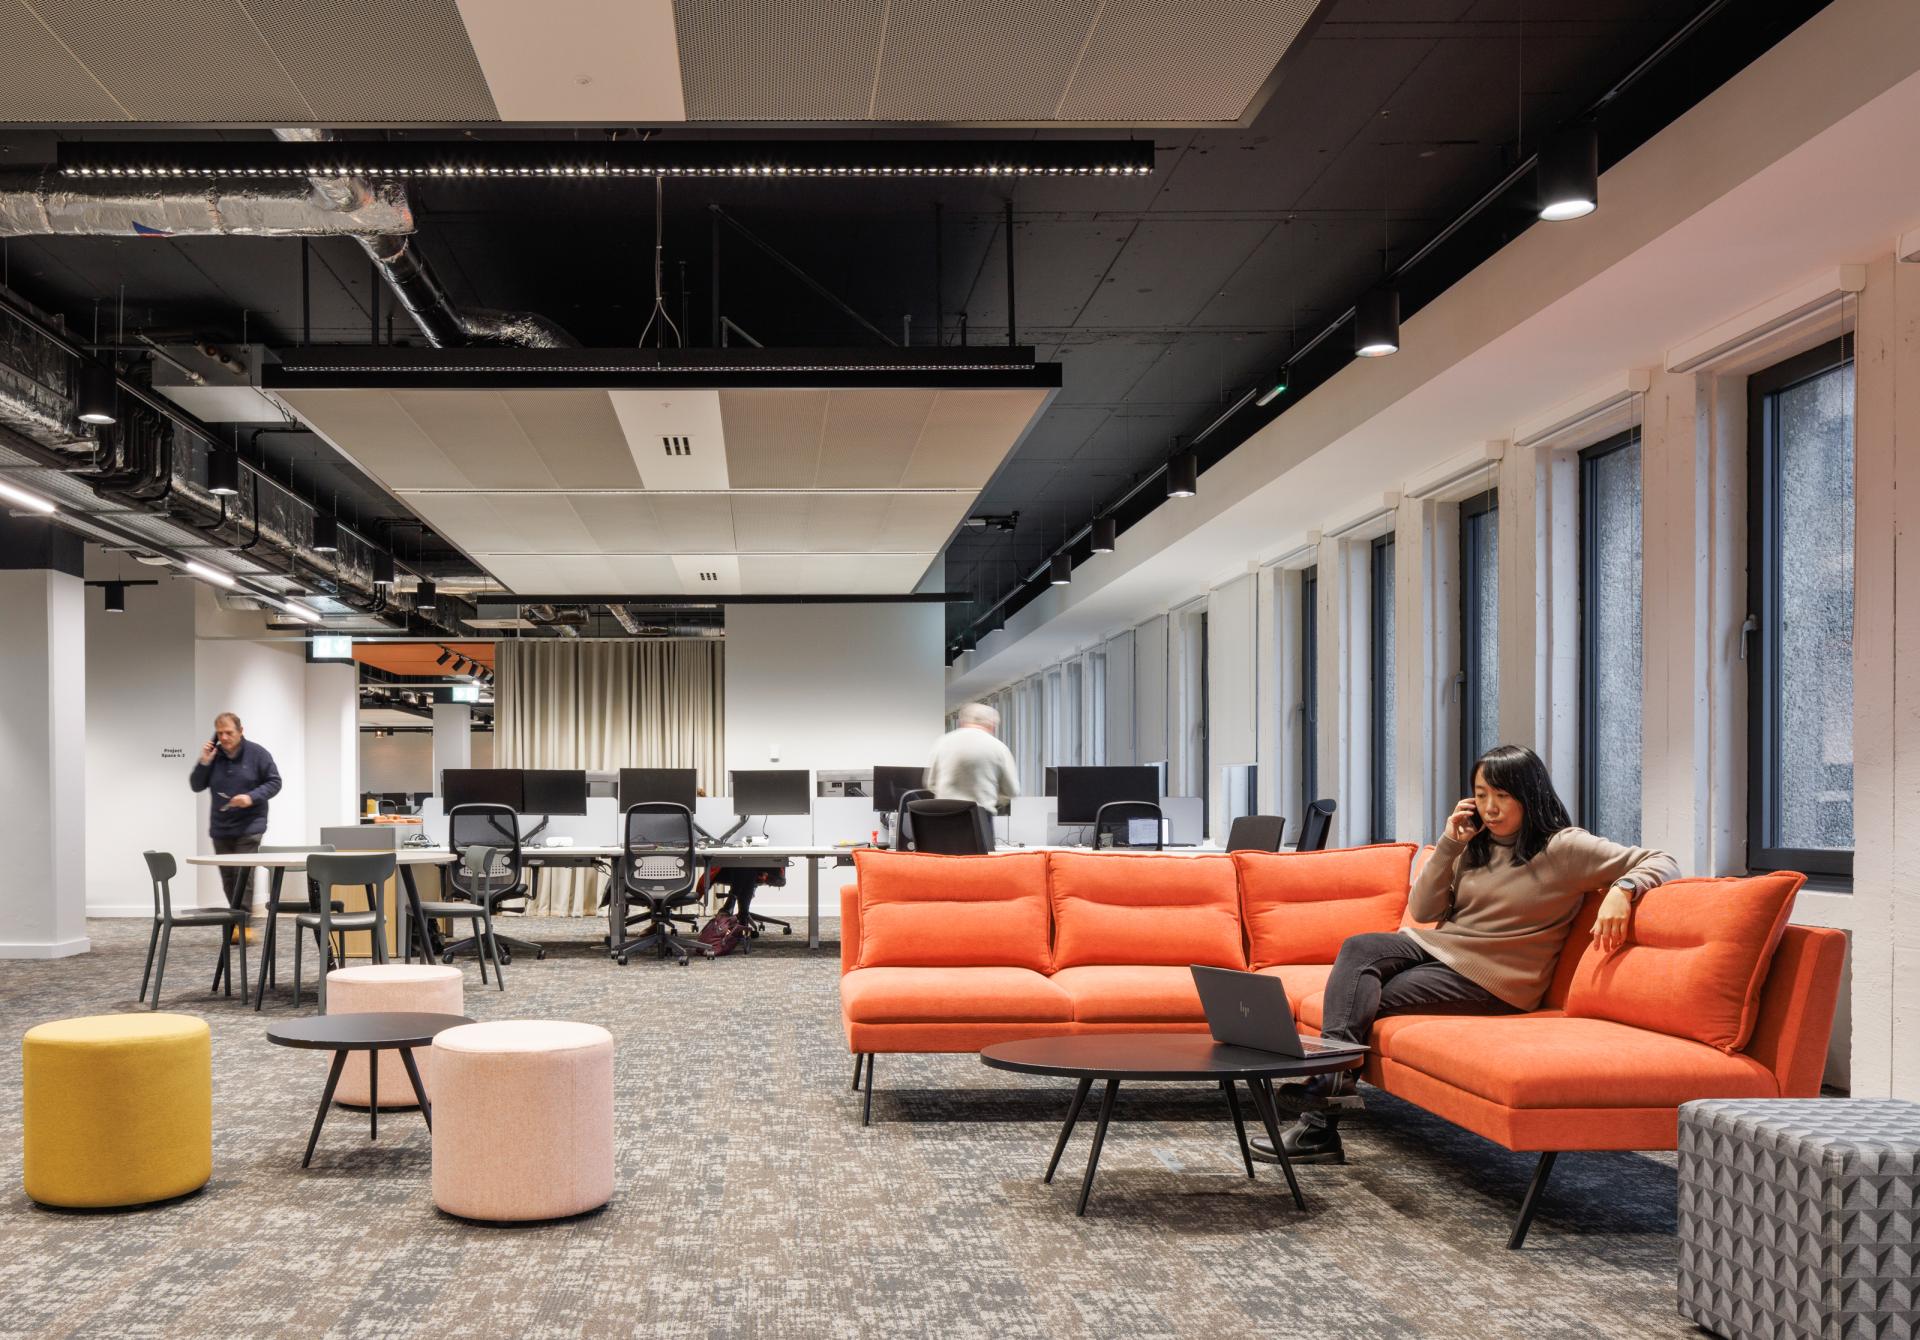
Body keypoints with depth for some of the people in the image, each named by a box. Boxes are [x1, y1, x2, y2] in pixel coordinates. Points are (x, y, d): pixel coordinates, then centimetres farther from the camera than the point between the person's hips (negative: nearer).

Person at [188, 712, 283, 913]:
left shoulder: (257, 754, -4)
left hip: (249, 828, -4)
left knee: (244, 879, -13)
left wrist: (252, 797, -17)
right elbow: (196, 786, 8)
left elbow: (274, 782, -2)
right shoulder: (213, 755, 5)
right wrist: (204, 763, -8)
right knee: (228, 882, 8)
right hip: (220, 829, 4)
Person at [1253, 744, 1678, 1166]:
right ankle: (1333, 1072, -39)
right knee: (1359, 948, -23)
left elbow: (1662, 863, -8)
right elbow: (1422, 910, 9)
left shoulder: (1563, 849, -5)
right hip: (1439, 947, 6)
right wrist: (1448, 844, -1)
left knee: (1367, 1000, -20)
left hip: (1491, 980, -6)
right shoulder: (1475, 847, 14)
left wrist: (1621, 891, -29)